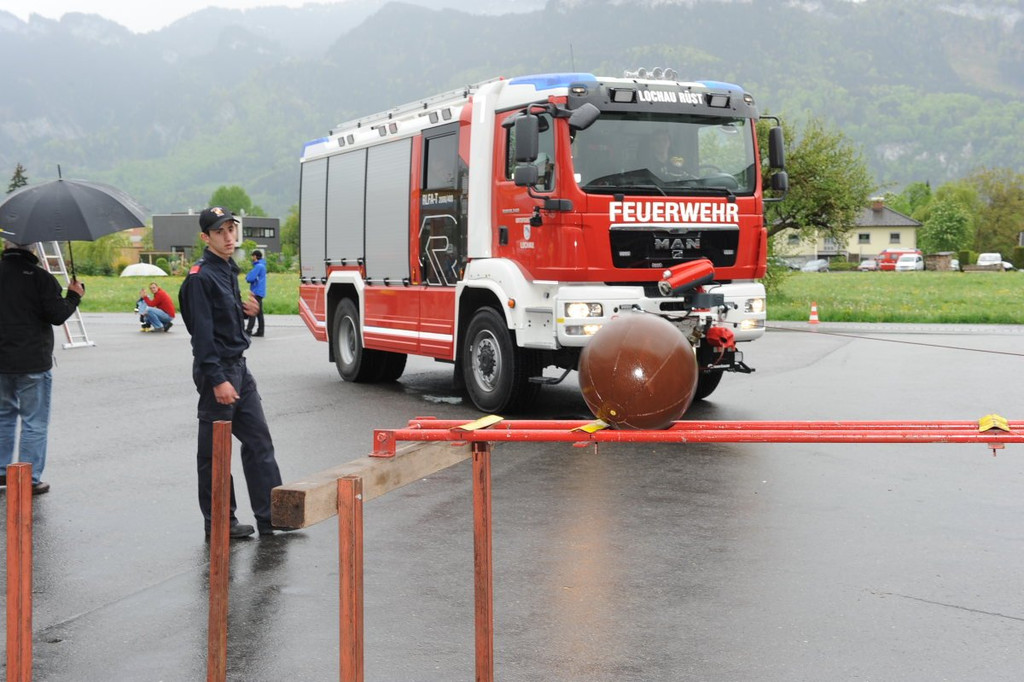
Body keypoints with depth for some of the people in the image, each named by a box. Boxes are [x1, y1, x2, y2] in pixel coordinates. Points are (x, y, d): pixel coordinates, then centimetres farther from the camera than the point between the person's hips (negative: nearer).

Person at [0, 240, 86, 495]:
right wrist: (74, 296, 3)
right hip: (33, 362, -5)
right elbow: (57, 315, -14)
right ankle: (30, 480, 5)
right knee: (34, 422, 4)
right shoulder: (40, 277, -12)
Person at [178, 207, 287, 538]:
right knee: (215, 451, 2)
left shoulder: (229, 270, 13)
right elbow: (202, 332, -19)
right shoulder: (200, 278, -15)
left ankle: (270, 517, 13)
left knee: (259, 442, 9)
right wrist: (218, 380, -22)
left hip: (238, 367, 9)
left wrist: (244, 309, 3)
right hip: (216, 370, -9)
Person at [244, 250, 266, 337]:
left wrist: (247, 276, 1)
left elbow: (250, 278, -19)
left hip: (256, 292, -10)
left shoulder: (258, 266, -15)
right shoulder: (261, 265, 16)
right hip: (260, 292, 10)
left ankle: (248, 331, -15)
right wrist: (249, 276, 1)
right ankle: (260, 331, 14)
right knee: (259, 312, 11)